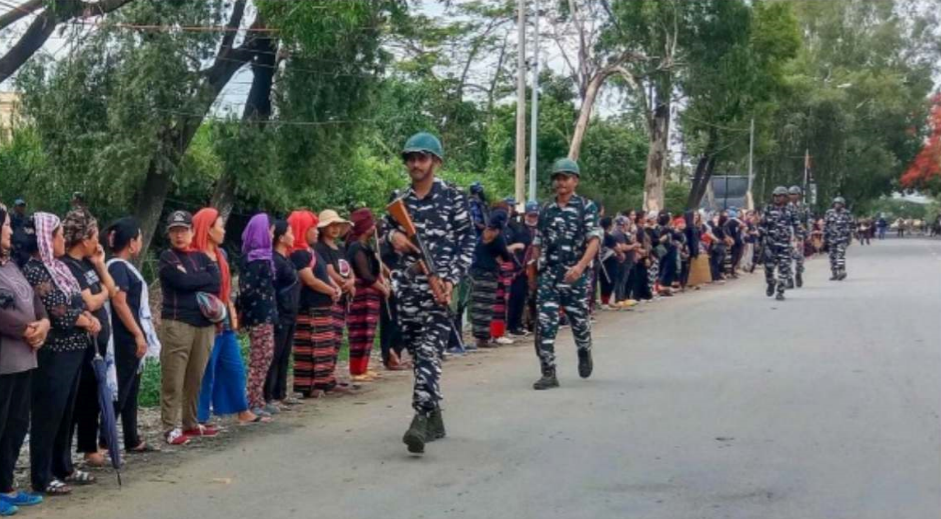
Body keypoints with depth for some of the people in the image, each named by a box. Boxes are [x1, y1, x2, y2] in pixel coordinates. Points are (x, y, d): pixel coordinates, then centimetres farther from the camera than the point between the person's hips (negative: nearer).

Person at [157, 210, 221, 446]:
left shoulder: (201, 257, 15)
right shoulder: (167, 258, 1)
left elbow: (217, 284, 2)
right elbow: (183, 281, -15)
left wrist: (193, 283, -9)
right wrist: (205, 278, -1)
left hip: (204, 324, 5)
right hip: (177, 323, -5)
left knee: (197, 378, 8)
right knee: (173, 380, -6)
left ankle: (191, 422, 19)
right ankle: (171, 428, -4)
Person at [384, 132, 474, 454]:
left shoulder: (453, 197, -2)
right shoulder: (399, 199, 11)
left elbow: (467, 242, -3)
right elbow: (388, 230, 22)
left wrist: (452, 280, -14)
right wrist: (392, 235, -4)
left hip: (439, 286, -5)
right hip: (407, 286, 5)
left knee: (429, 352, -17)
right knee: (417, 353, 10)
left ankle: (420, 420, -24)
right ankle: (435, 419, 21)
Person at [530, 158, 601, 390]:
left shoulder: (586, 207, -2)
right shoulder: (547, 210, 11)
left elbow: (595, 240, -11)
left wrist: (581, 266, -26)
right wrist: (537, 267, 11)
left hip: (576, 276, -3)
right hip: (548, 275, 3)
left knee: (579, 321, 9)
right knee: (546, 323, -7)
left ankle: (584, 353, 40)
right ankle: (548, 373, -4)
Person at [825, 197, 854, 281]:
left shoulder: (846, 214, 2)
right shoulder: (829, 213, 6)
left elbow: (850, 226, 7)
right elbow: (825, 225, 9)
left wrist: (849, 237, 4)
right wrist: (825, 236, 5)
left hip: (842, 238, -3)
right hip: (832, 238, 3)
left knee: (840, 253, -18)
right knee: (832, 256, 6)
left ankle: (842, 271, -24)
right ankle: (834, 274, 13)